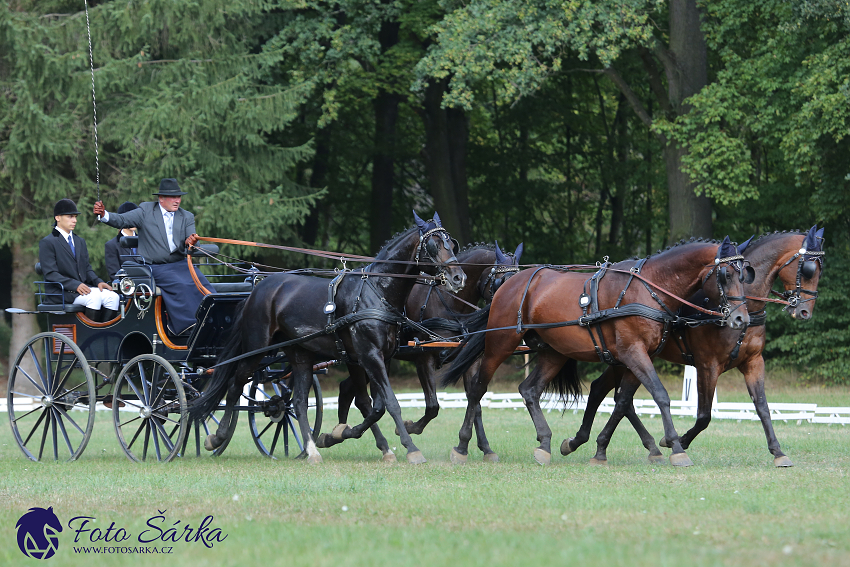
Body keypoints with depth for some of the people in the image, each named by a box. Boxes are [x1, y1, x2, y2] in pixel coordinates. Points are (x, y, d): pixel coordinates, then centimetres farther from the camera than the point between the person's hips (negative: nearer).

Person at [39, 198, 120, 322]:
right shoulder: (47, 242, -2)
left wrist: (98, 281, -3)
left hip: (83, 287, 7)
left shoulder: (80, 242, 23)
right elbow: (51, 274, -11)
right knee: (94, 296, -33)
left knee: (112, 297, -19)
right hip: (60, 293, -7)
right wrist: (75, 285, -24)